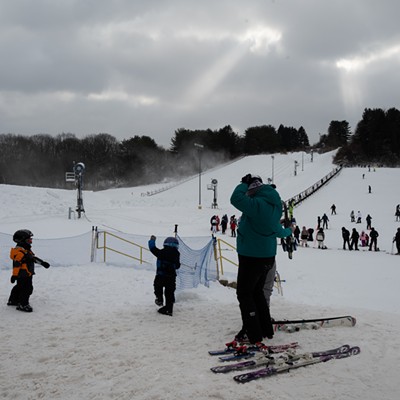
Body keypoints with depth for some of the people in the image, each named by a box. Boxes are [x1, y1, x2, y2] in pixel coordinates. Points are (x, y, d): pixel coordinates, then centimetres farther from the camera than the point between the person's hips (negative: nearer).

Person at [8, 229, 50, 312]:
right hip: (23, 275, -11)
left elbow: (34, 258, 22)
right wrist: (14, 275, -27)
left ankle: (13, 300, 37)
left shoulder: (27, 250, 12)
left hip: (27, 274, 11)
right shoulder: (20, 252, -21)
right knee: (27, 289, -8)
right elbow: (17, 264, -25)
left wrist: (42, 263, 20)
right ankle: (22, 304, -3)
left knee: (19, 287, 22)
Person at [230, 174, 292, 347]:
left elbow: (236, 198, -31)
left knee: (244, 293, 0)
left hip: (252, 257, -9)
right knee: (257, 292, 21)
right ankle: (266, 329, 28)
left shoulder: (258, 204, -21)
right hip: (267, 257, 9)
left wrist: (244, 183, -15)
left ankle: (253, 336, 0)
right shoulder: (274, 204, 9)